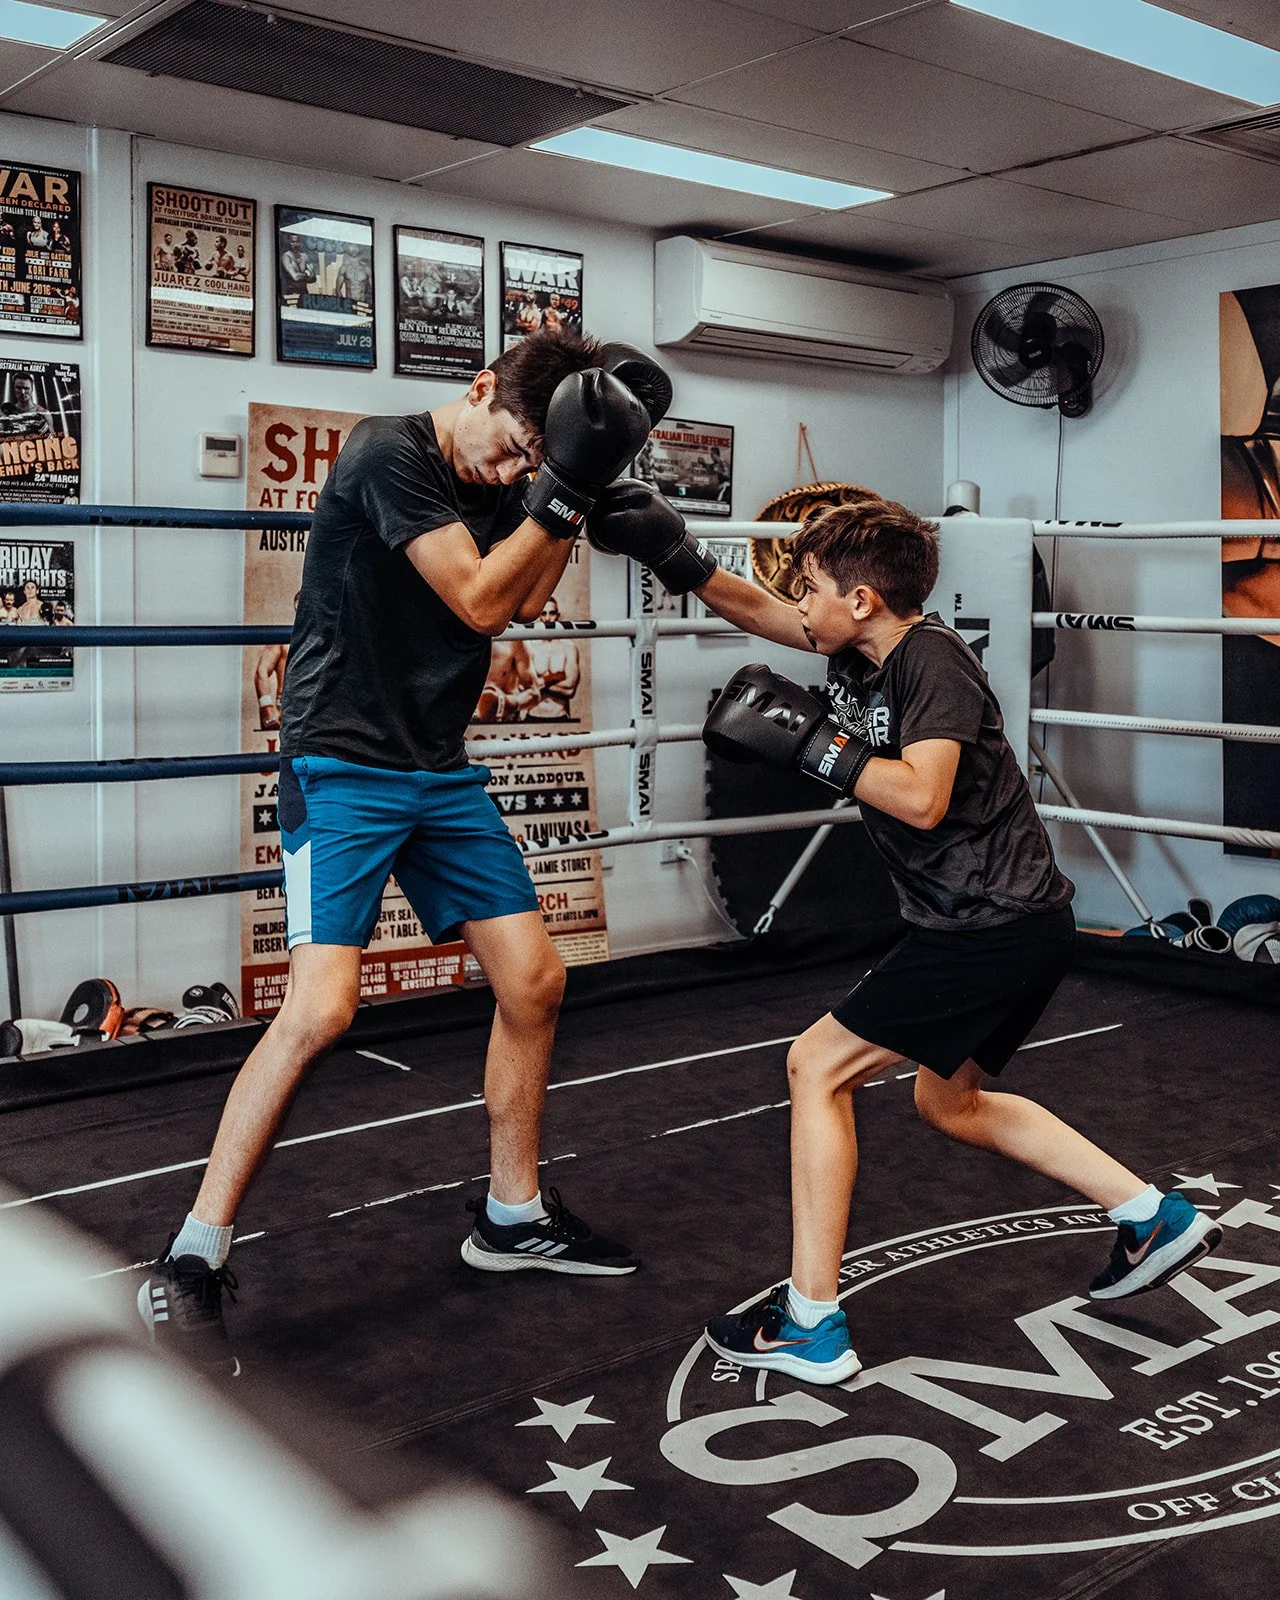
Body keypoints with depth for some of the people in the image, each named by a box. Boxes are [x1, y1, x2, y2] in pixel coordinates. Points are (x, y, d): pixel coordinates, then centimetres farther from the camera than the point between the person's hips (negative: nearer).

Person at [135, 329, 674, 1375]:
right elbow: (479, 600, -17)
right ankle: (191, 1264, -5)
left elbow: (528, 595, -1)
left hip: (441, 771, 8)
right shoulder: (388, 452, -14)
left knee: (534, 979, 6)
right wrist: (563, 487, -18)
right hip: (344, 768, -8)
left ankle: (513, 1217, 23)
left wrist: (580, 485, -4)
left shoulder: (505, 481, 10)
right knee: (322, 1007, -20)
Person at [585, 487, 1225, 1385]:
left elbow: (922, 798, -28)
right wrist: (677, 559, 7)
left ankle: (812, 1326, -1)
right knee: (950, 1103, 25)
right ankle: (1158, 1219, 28)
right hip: (1004, 925, 10)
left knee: (817, 1068, -6)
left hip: (996, 929, -10)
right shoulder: (862, 647, 8)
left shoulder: (933, 659, -17)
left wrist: (810, 743, -22)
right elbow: (755, 609, 18)